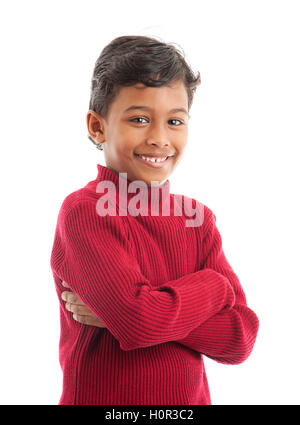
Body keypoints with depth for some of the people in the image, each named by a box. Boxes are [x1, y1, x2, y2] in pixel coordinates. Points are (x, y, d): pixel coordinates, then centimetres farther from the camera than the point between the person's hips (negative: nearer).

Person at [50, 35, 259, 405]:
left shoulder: (198, 218, -3)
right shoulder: (83, 210, -18)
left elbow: (241, 338, -11)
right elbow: (141, 322, -30)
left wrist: (126, 313, -22)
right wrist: (215, 286, -14)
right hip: (102, 399, -4)